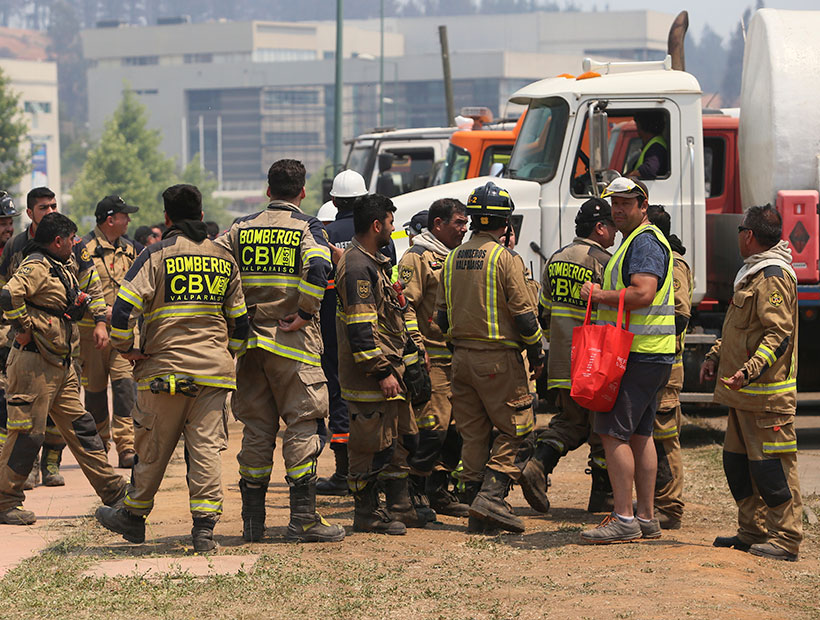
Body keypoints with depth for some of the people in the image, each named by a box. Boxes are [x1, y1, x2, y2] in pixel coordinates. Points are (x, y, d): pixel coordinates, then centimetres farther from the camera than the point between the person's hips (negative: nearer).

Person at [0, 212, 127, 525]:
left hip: (61, 364, 10)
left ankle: (114, 493, 17)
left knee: (80, 427, 12)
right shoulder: (36, 266, -14)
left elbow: (74, 305, 35)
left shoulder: (61, 268, 17)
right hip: (34, 362, -10)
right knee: (28, 432, -7)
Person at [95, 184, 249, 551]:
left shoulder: (156, 255, -5)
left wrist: (126, 348, 0)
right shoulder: (224, 260, 10)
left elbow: (123, 309, -14)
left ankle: (133, 516, 24)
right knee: (207, 447, 2)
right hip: (214, 368, 3)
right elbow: (239, 320, 15)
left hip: (165, 366, -3)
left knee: (154, 448, 9)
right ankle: (205, 527, -4)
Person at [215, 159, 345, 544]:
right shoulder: (307, 229, -4)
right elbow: (317, 269, -23)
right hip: (292, 341, -4)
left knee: (256, 430, 10)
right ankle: (303, 519, -4)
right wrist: (305, 314, -13)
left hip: (250, 341, 4)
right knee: (302, 426, 0)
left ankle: (252, 520, 12)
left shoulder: (241, 230, 8)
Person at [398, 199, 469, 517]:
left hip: (458, 358, 9)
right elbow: (404, 306, -14)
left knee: (456, 428, 7)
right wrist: (417, 349, -20)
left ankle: (438, 492, 16)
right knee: (433, 426, -12)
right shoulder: (417, 259, -7)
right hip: (433, 358, -9)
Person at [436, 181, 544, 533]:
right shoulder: (504, 259, -11)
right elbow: (524, 313, -12)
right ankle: (491, 496, -12)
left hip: (462, 356, 7)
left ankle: (476, 511, 9)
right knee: (515, 428, 1)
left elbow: (442, 316, 13)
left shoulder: (453, 259, 9)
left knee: (473, 434, 10)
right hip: (499, 358, -6)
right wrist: (536, 353, -1)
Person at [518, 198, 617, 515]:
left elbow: (543, 311, 15)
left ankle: (538, 465, -6)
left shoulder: (556, 259, 9)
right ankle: (602, 495, 11)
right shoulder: (605, 263, -13)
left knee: (569, 420, 17)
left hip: (563, 361, 7)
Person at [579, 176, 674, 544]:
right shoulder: (637, 240, 21)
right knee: (639, 434, 13)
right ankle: (646, 519, 16)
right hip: (648, 354, 11)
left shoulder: (645, 242, -13)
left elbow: (642, 293, -25)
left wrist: (598, 295, -16)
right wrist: (602, 296, 16)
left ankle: (624, 520, -12)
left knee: (613, 433, -11)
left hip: (639, 356, -11)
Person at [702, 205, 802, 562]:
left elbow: (779, 334, -23)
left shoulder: (773, 278, -16)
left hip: (767, 396, -11)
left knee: (771, 466, -8)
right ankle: (753, 531, 21)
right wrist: (716, 357, 19)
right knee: (737, 461, 14)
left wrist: (749, 371, -32)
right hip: (745, 396, 11)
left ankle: (785, 538, -5)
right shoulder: (753, 274, 18)